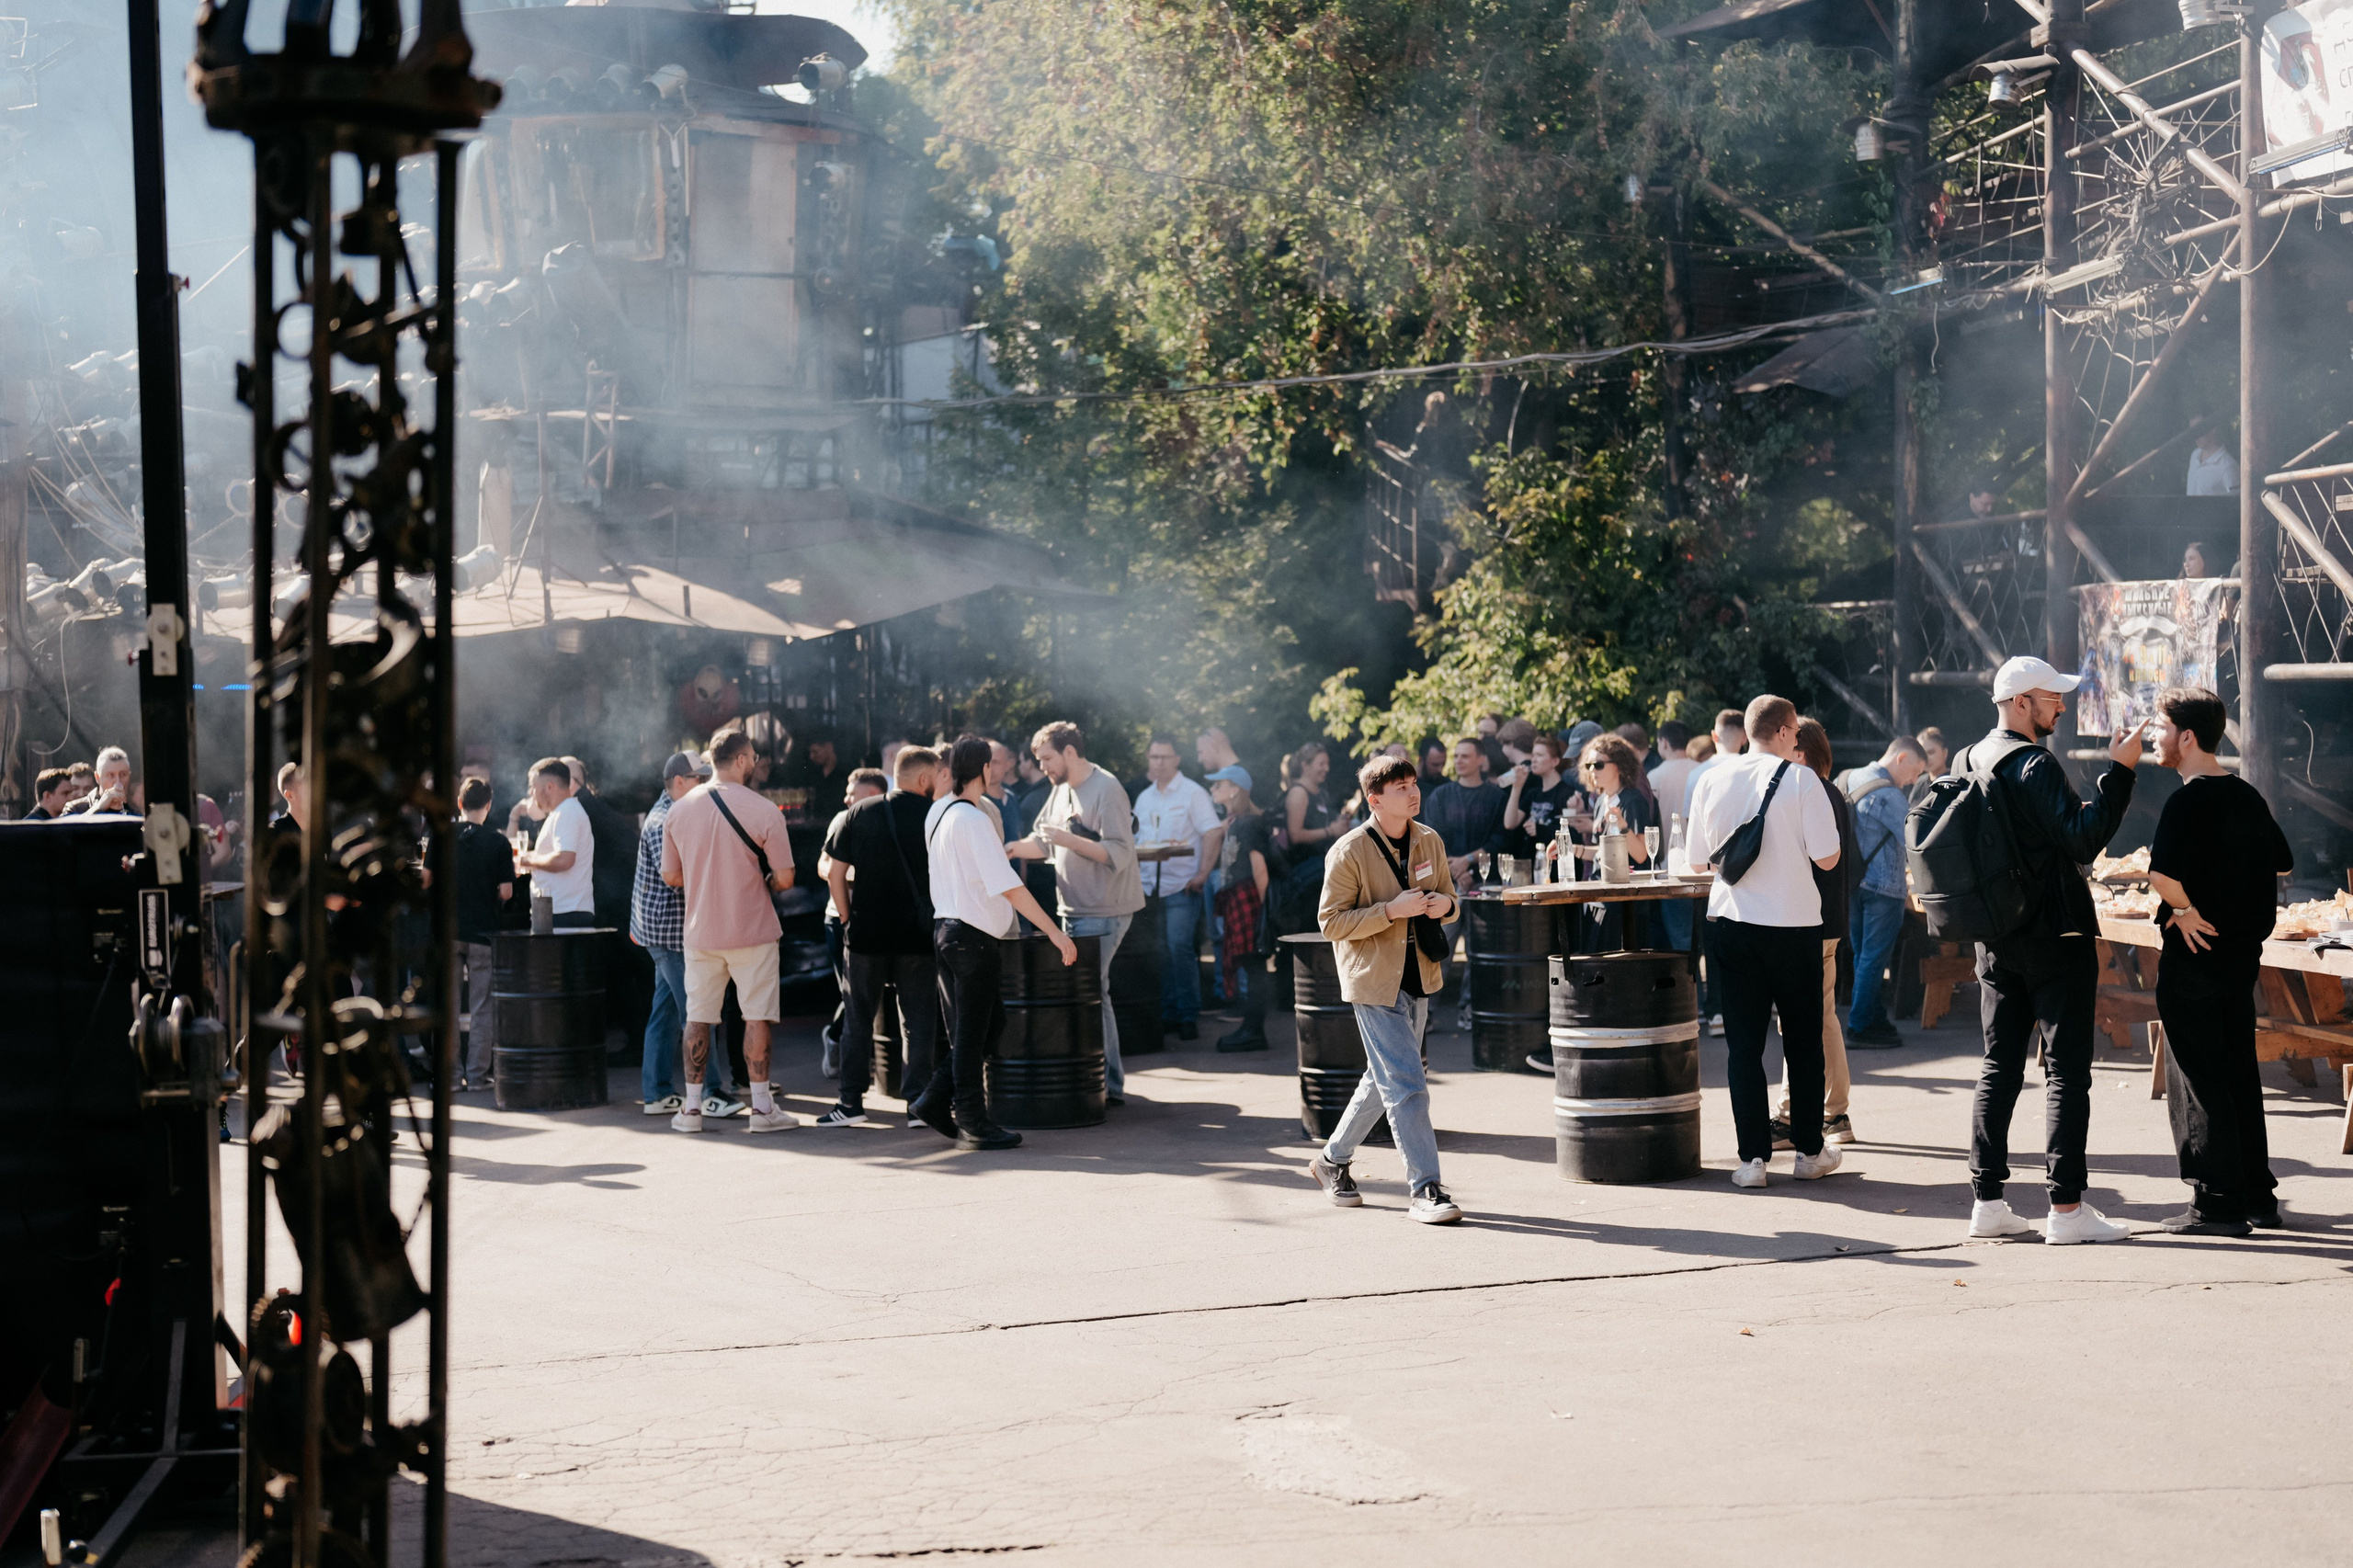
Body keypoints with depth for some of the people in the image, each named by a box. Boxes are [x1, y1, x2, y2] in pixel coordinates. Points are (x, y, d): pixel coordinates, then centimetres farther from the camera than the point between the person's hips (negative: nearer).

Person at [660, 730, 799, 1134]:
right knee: (756, 1015, 4)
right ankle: (762, 1106, 6)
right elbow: (784, 878, -11)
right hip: (752, 931, -4)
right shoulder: (763, 811, -13)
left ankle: (691, 1107, 12)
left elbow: (670, 876, 8)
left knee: (698, 1017, 10)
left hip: (700, 931, 4)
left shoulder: (679, 810, 1)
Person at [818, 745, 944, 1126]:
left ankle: (851, 1102, 10)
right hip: (918, 935, -1)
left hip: (866, 934, 1)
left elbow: (834, 874, 1)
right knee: (918, 1020, 7)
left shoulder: (858, 814, 2)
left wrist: (848, 917, 9)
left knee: (859, 1017, 10)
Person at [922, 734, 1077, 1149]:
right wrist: (1054, 932, -19)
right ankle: (972, 1124, 8)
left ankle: (935, 1100, 16)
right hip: (973, 938, -9)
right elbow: (1010, 888, -22)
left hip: (945, 927, 9)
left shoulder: (937, 811, 8)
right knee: (972, 1033, 0)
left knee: (988, 1023, 17)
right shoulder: (972, 821, -19)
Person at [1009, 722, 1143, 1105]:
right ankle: (1110, 1084, 18)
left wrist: (1068, 839, -26)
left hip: (1103, 913, -9)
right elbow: (1043, 843, 21)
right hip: (1074, 911, 9)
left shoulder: (1106, 791, -14)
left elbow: (1120, 854, -21)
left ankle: (1107, 1085, -4)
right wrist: (1012, 850, 3)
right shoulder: (1061, 791, 14)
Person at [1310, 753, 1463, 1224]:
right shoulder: (1350, 852, -13)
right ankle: (1425, 1190, -9)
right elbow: (1331, 921, -13)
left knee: (1385, 1079, 17)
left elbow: (1448, 896, 19)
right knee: (1406, 1084, -12)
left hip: (1419, 977, 7)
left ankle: (1332, 1159, 35)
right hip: (1374, 981, -7)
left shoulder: (1430, 841, 5)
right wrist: (1392, 910, -23)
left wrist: (1444, 903, -6)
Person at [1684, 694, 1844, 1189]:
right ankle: (1809, 1151, 19)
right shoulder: (1801, 780, -8)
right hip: (1794, 924, -2)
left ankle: (1753, 1156, 1)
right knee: (1803, 1040, 11)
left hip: (1729, 922, 2)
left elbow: (1699, 860, 9)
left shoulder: (1711, 780, 2)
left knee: (1743, 1041, 5)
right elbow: (1827, 857, -8)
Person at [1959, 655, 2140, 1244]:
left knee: (1999, 1067, 11)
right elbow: (2084, 838, -23)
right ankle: (2066, 1208, -4)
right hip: (2056, 937, -8)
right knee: (2066, 1070, -4)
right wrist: (2119, 770, -20)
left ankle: (1987, 1201, 10)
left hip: (1995, 940, 8)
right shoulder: (2035, 765, -16)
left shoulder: (1966, 763, 9)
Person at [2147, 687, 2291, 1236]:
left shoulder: (2188, 801, -17)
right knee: (2239, 1075, 15)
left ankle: (2217, 1204, 1)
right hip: (2245, 950, 8)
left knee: (2196, 1078, 0)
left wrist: (2185, 909, -13)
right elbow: (2282, 863, 20)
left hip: (2195, 952, -8)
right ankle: (2258, 1198, 20)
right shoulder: (2248, 796, 9)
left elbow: (2161, 875, -30)